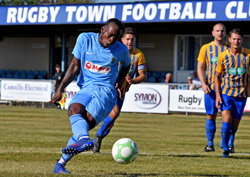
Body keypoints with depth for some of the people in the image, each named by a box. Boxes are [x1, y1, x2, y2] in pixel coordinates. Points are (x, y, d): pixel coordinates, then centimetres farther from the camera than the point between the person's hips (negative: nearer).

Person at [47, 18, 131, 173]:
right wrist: (60, 89, 2)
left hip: (106, 91, -2)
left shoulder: (121, 50, 3)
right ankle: (84, 141, -57)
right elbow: (75, 67, 9)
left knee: (88, 121, -25)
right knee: (74, 109, -32)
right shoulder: (85, 39, 2)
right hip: (86, 88, 2)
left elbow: (126, 65, 25)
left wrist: (119, 84, 9)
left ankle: (61, 163, -25)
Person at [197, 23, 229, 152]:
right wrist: (203, 83, -8)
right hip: (210, 88, 0)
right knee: (210, 116, 0)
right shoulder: (205, 48, 6)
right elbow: (200, 68, 6)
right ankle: (210, 144, 7)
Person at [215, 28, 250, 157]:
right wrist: (218, 95, -2)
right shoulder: (223, 56, -3)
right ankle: (225, 148, -7)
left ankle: (230, 141, 34)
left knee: (235, 124, 5)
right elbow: (217, 76, 6)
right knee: (226, 119, -17)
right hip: (226, 92, -1)